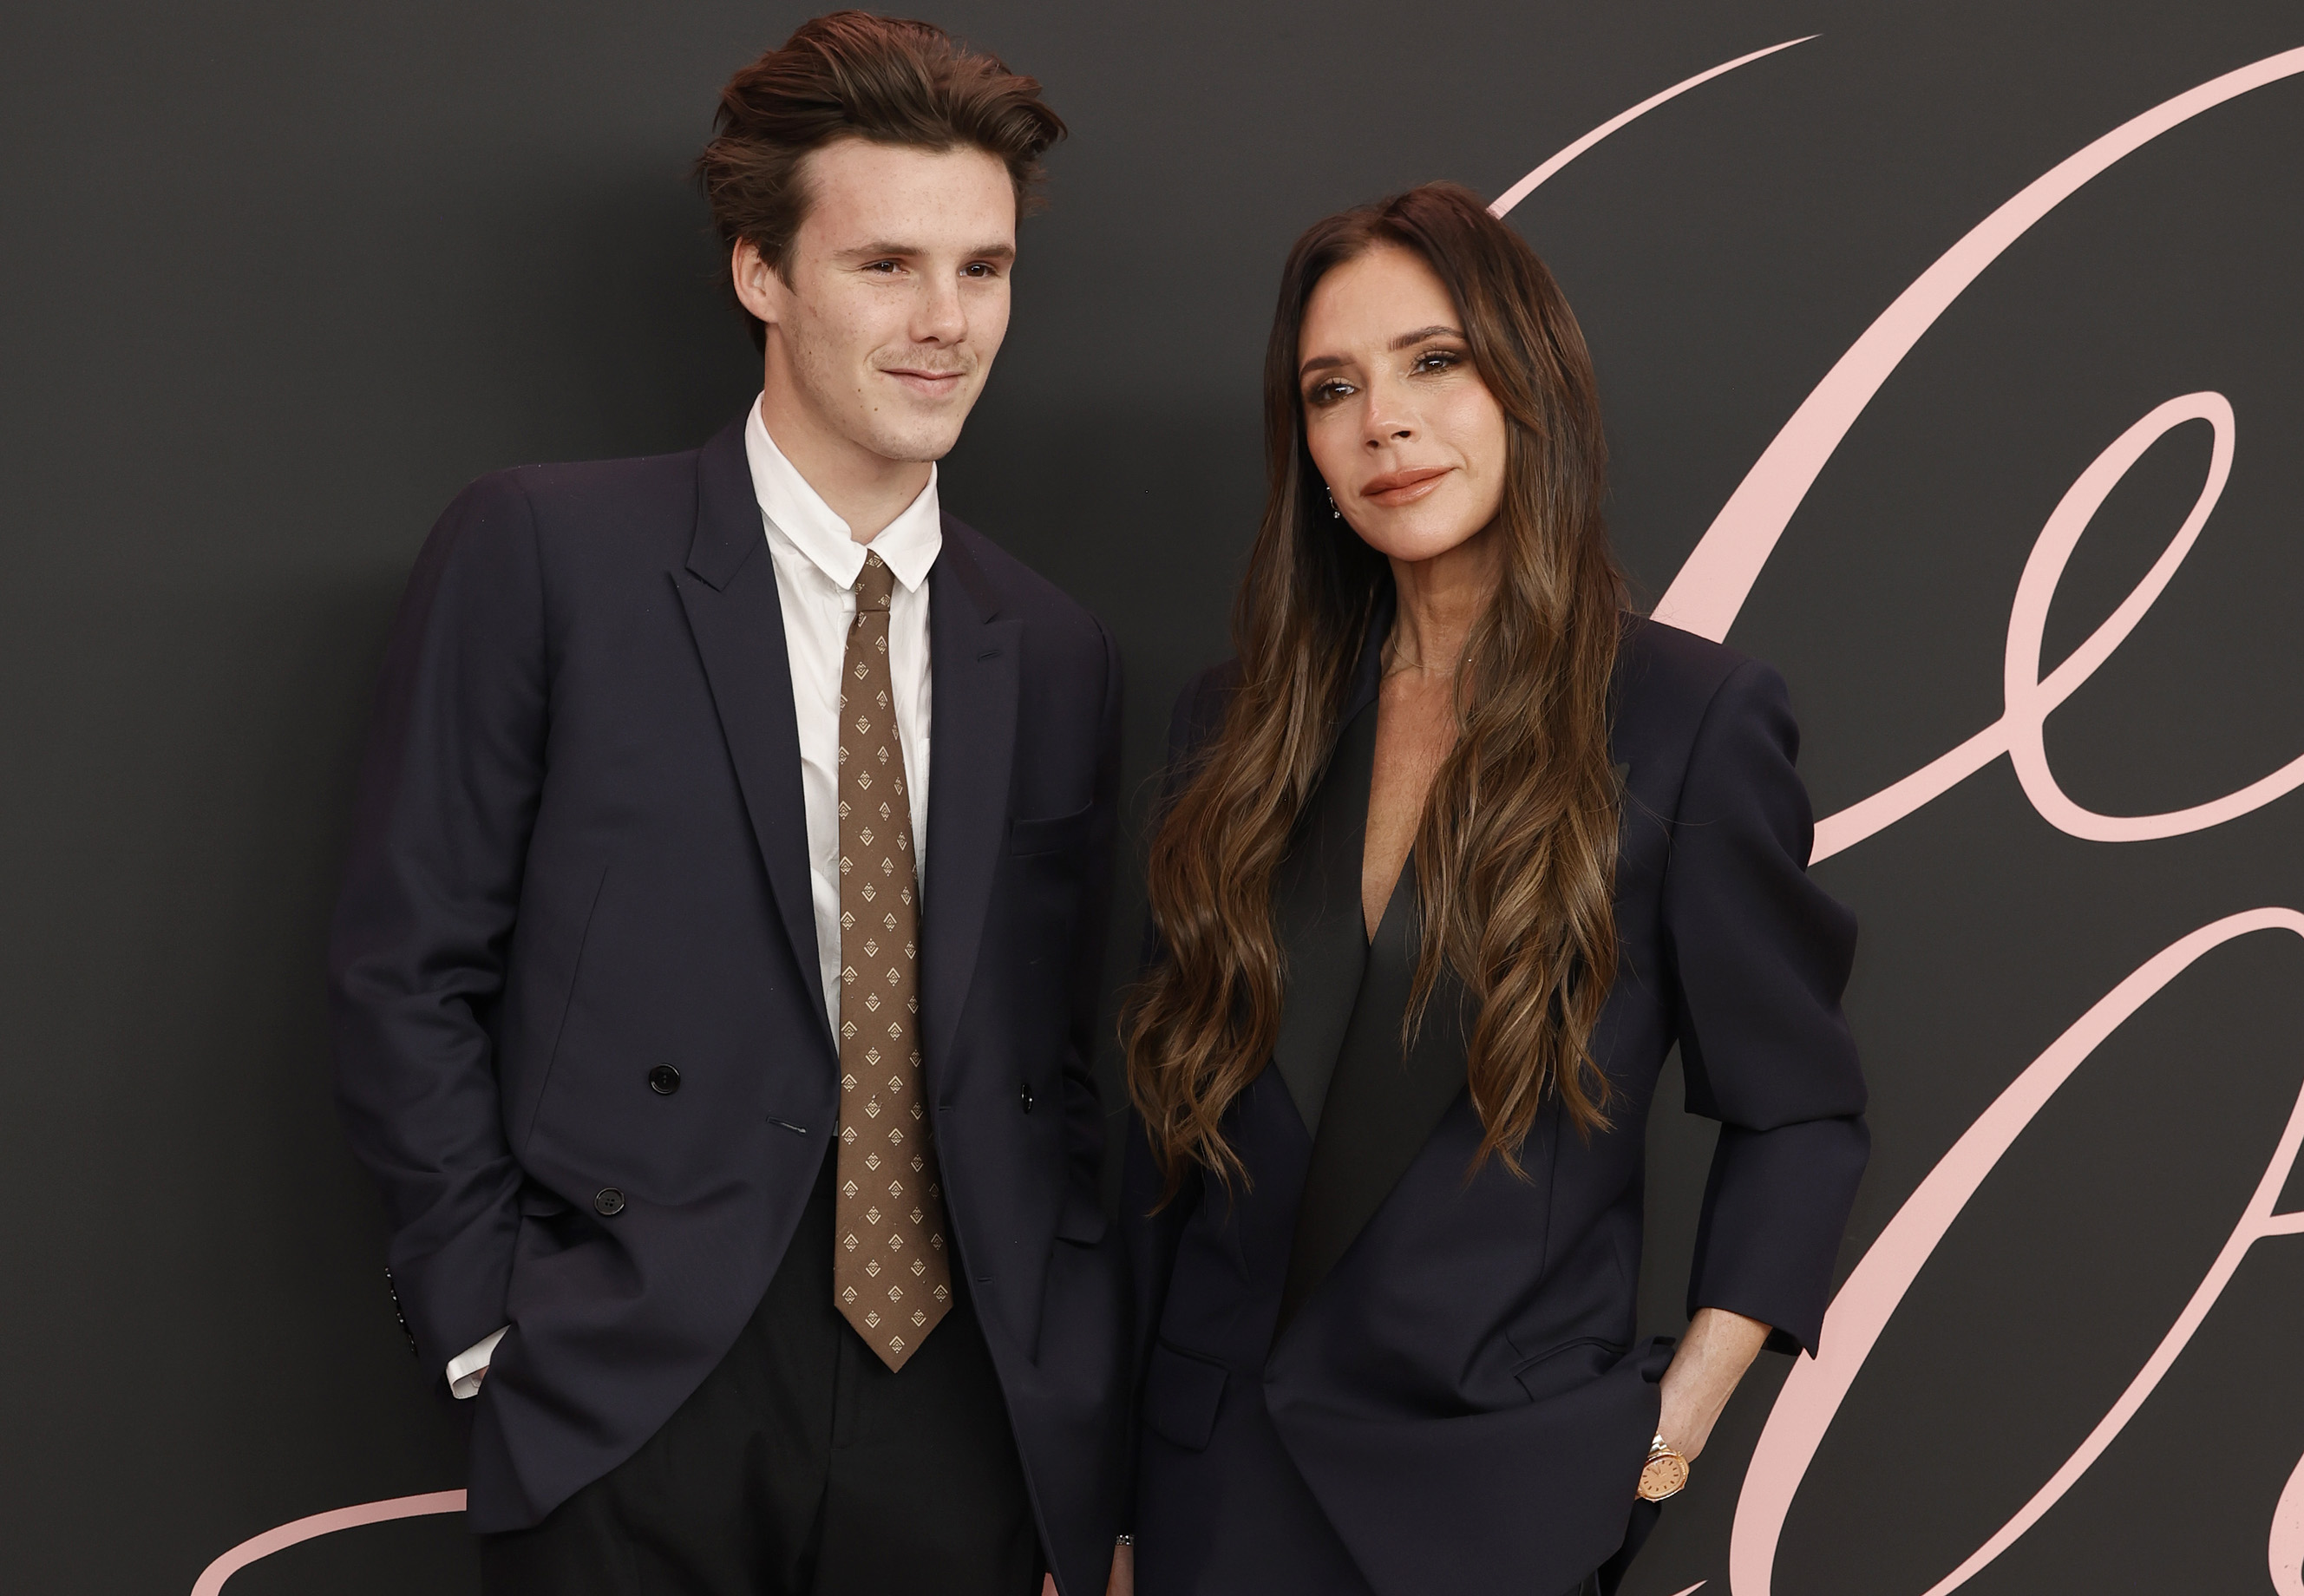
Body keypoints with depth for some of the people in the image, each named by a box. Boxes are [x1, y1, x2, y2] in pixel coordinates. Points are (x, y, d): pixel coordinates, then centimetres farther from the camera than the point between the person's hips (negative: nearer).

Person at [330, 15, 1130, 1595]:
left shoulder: (1058, 654, 7)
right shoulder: (541, 553, -5)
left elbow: (1066, 1065, 10)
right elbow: (409, 973, -4)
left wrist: (1090, 1463, 7)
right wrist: (493, 1331, -7)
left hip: (968, 1418, 4)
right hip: (639, 1414, -3)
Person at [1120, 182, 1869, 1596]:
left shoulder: (1693, 718, -9)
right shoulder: (1241, 725, 3)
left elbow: (1802, 1113, -2)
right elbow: (1178, 1094, 9)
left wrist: (1684, 1406, -10)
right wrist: (1118, 1420, 6)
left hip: (1505, 1477, -3)